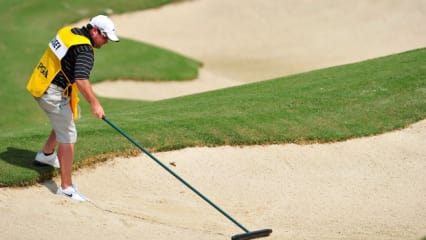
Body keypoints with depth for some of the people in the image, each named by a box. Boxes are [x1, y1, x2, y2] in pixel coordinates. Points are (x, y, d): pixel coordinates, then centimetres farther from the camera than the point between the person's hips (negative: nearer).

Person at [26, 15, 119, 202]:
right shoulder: (85, 49, -21)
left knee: (65, 120, 31)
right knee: (68, 136, -9)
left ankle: (46, 155, 49)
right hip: (54, 94, -10)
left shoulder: (68, 32, 8)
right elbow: (81, 80, -35)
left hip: (39, 85, 10)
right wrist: (94, 104, -37)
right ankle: (66, 187, -11)